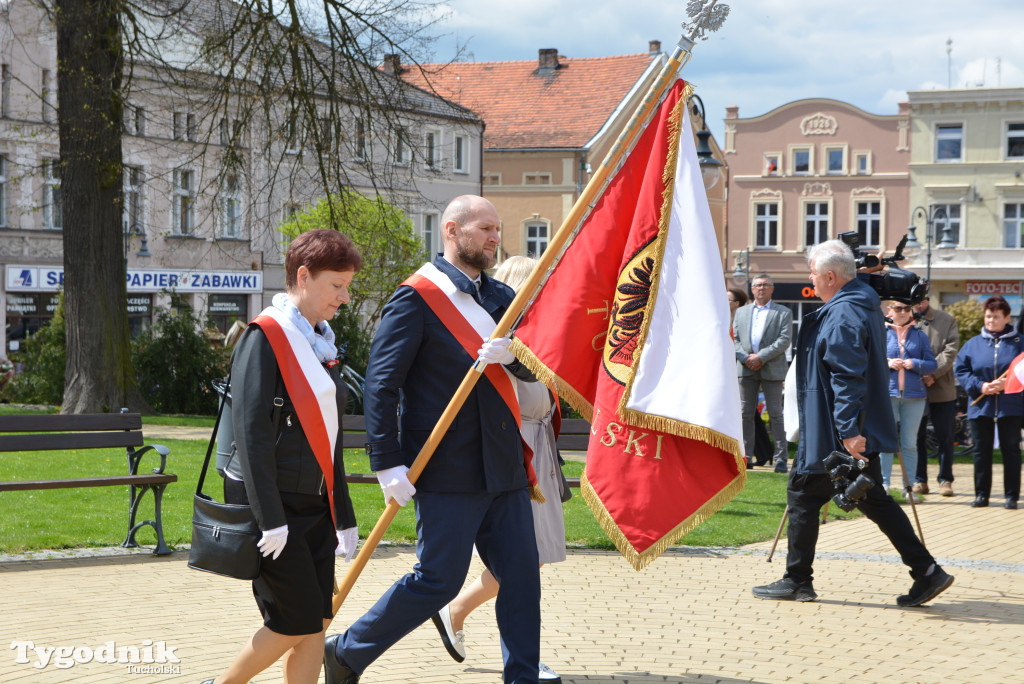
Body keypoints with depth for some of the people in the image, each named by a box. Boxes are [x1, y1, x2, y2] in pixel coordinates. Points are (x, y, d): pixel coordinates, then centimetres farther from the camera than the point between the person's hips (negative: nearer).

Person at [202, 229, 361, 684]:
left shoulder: (320, 344, 13)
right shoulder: (265, 338, -12)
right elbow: (251, 433, -18)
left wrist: (344, 518, 18)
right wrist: (270, 520, -22)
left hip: (314, 504, 8)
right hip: (272, 502, -8)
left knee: (317, 622, 4)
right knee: (296, 622, -6)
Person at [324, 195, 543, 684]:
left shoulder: (500, 297, 15)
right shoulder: (417, 297, -9)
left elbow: (532, 369, 8)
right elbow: (381, 385, -12)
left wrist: (512, 354, -16)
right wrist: (388, 465, -18)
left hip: (504, 465, 7)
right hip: (448, 471, -7)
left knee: (521, 575, 6)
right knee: (439, 580, -3)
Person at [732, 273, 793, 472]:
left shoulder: (783, 313, 6)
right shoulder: (741, 312, 17)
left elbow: (784, 340, -5)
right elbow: (735, 338, 10)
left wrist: (761, 357, -13)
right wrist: (746, 358, -8)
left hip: (771, 370, -3)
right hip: (746, 368, 3)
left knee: (776, 414, -5)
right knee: (745, 414, 3)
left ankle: (781, 457, -2)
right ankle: (746, 457, 8)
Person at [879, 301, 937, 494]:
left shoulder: (920, 335, 11)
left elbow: (932, 364, 8)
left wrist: (915, 364, -10)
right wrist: (887, 363, -11)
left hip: (914, 394, 1)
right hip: (887, 393, -1)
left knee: (910, 443, 4)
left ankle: (908, 486, 8)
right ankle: (883, 484, -1)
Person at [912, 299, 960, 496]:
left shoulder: (947, 320, 6)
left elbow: (950, 351, -3)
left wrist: (933, 374, -16)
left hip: (941, 389, 0)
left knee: (945, 438, 3)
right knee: (916, 437, 5)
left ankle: (945, 480, 13)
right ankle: (919, 480, 14)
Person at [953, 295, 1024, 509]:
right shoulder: (972, 344, 8)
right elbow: (961, 370, 4)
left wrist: (1007, 383, -16)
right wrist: (980, 386, -10)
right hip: (980, 406, 2)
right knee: (981, 451, 6)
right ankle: (981, 494, 13)